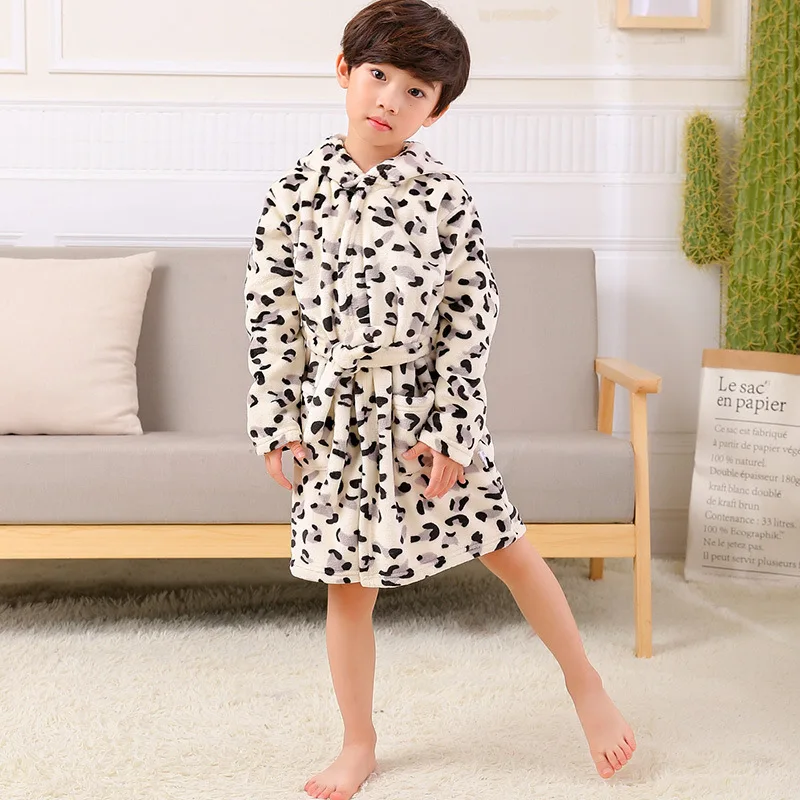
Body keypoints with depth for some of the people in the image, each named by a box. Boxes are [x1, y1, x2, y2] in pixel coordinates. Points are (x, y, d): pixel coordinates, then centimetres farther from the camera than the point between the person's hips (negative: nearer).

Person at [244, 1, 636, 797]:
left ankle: (586, 685, 31)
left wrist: (450, 426, -10)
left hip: (428, 410, -1)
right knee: (348, 585, 9)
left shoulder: (445, 196, -6)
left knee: (508, 549, 8)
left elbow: (470, 318, -5)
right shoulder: (296, 193, -3)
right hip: (337, 416, 1)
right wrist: (276, 421, -2)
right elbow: (271, 314, 0)